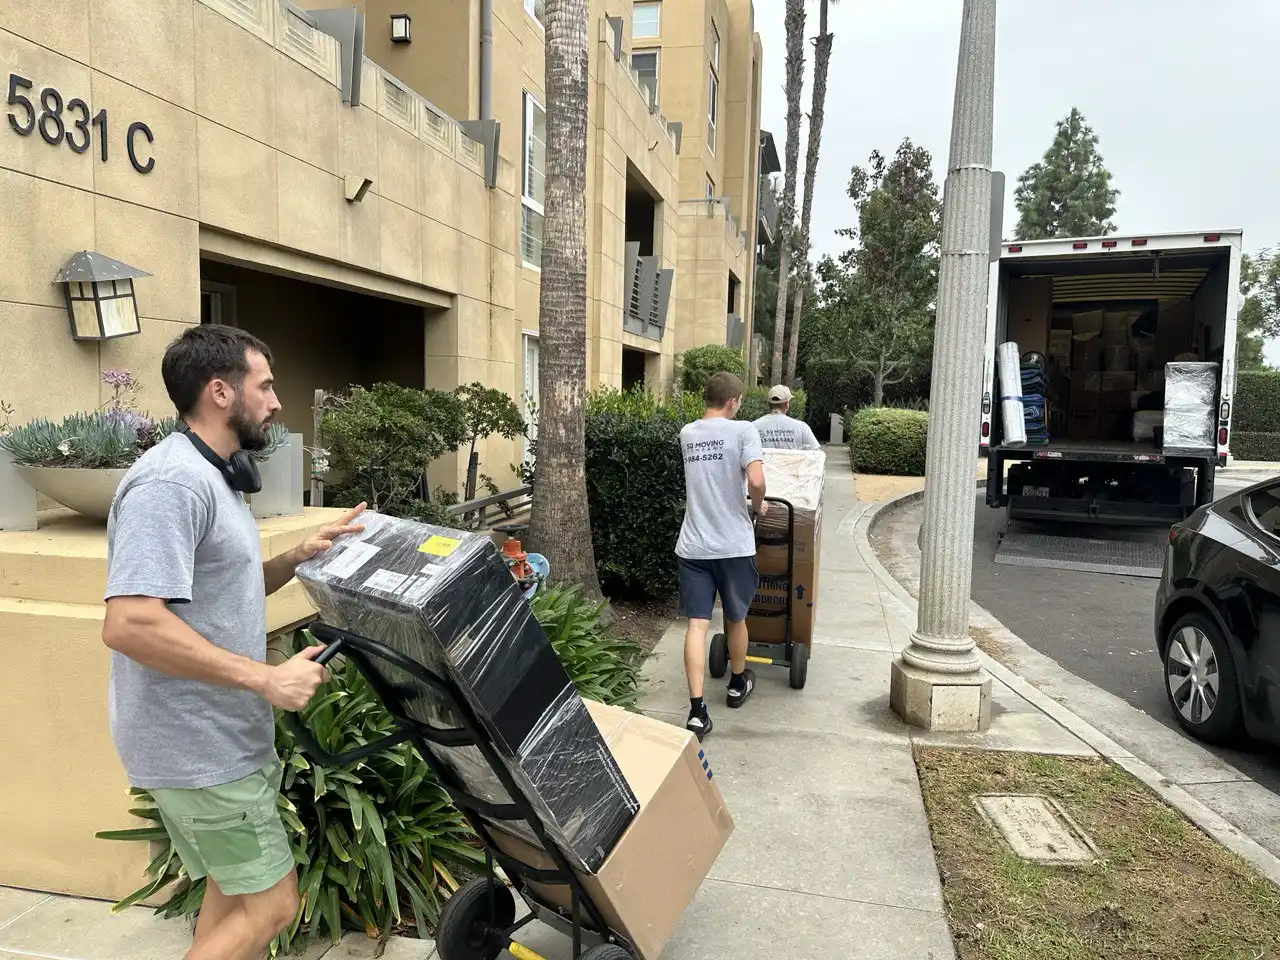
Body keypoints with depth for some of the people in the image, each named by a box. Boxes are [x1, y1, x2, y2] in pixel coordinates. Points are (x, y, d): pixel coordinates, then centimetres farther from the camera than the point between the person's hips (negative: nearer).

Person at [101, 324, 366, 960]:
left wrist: (296, 558, 4)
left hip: (223, 735, 10)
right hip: (198, 746, -10)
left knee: (234, 890, 22)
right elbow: (129, 624, -31)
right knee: (270, 905, 0)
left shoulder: (210, 476, 12)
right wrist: (266, 678, -28)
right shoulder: (171, 483, -22)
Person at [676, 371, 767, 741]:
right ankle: (738, 684, 39)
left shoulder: (687, 434, 9)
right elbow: (756, 481, -22)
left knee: (696, 624, 0)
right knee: (736, 618, 18)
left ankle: (697, 710, -6)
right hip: (733, 545, -3)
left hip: (692, 546, 3)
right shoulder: (743, 430, -8)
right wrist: (758, 506, 0)